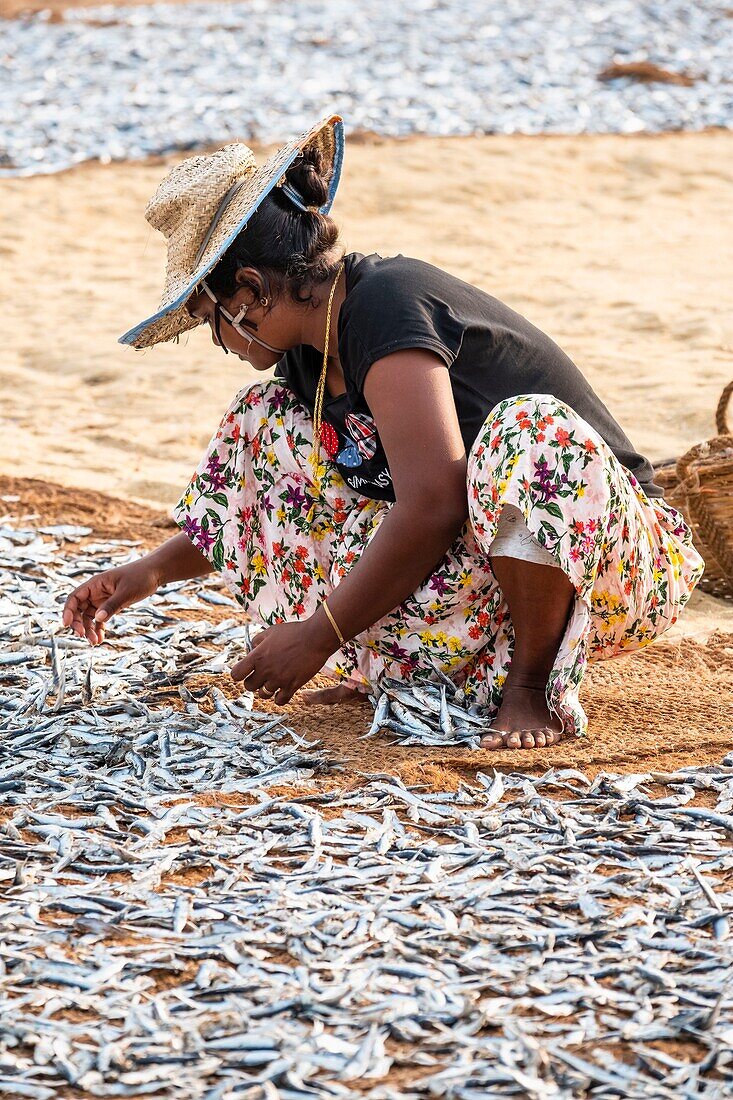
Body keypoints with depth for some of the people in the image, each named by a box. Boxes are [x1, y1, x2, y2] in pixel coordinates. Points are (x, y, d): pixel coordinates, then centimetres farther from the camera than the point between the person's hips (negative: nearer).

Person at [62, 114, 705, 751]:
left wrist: (317, 635, -23)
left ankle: (533, 687, -18)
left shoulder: (385, 304, -22)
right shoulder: (310, 350, 5)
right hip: (477, 559, 8)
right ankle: (403, 670, -2)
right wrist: (152, 572, 10)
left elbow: (430, 508, -30)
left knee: (531, 432, -40)